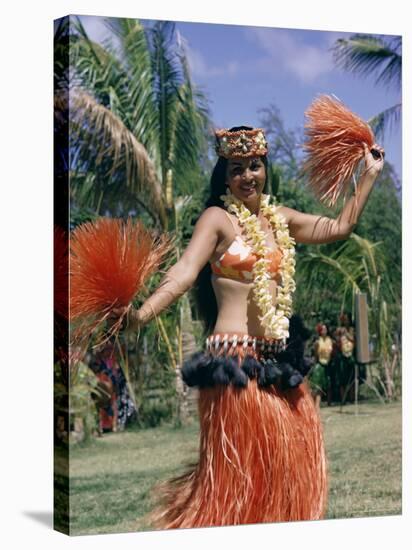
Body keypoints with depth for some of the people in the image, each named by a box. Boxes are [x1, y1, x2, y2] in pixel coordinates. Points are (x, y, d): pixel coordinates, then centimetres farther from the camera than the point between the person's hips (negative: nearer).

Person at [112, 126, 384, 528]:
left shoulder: (279, 217, 15)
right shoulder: (217, 217, -4)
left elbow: (339, 228, 24)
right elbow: (185, 272, -16)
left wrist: (369, 176, 24)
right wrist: (141, 315, -31)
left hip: (277, 359, 7)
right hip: (234, 357, -6)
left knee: (290, 458, 8)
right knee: (237, 462, -5)